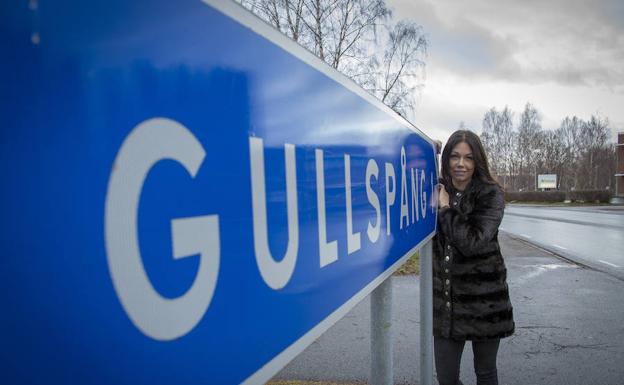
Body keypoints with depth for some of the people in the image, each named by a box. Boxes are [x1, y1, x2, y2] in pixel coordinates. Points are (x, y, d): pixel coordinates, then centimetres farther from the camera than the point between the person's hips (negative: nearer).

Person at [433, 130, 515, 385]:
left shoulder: (491, 195, -9)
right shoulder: (438, 191, 3)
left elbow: (472, 242, -20)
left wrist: (446, 208, -15)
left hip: (483, 299, -3)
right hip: (445, 299, 3)